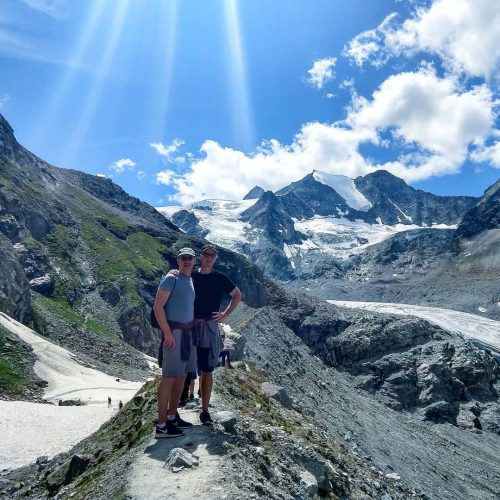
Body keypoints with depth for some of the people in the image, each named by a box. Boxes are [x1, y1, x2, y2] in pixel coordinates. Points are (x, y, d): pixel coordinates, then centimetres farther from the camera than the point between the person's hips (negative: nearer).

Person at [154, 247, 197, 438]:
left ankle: (172, 416, 25)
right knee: (169, 377, -6)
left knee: (181, 376, 13)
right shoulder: (171, 279, -9)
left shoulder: (191, 281, 14)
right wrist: (168, 333, -19)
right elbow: (158, 306, -15)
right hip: (174, 331, -8)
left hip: (188, 332, 8)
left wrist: (192, 330, 13)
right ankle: (161, 425, 0)